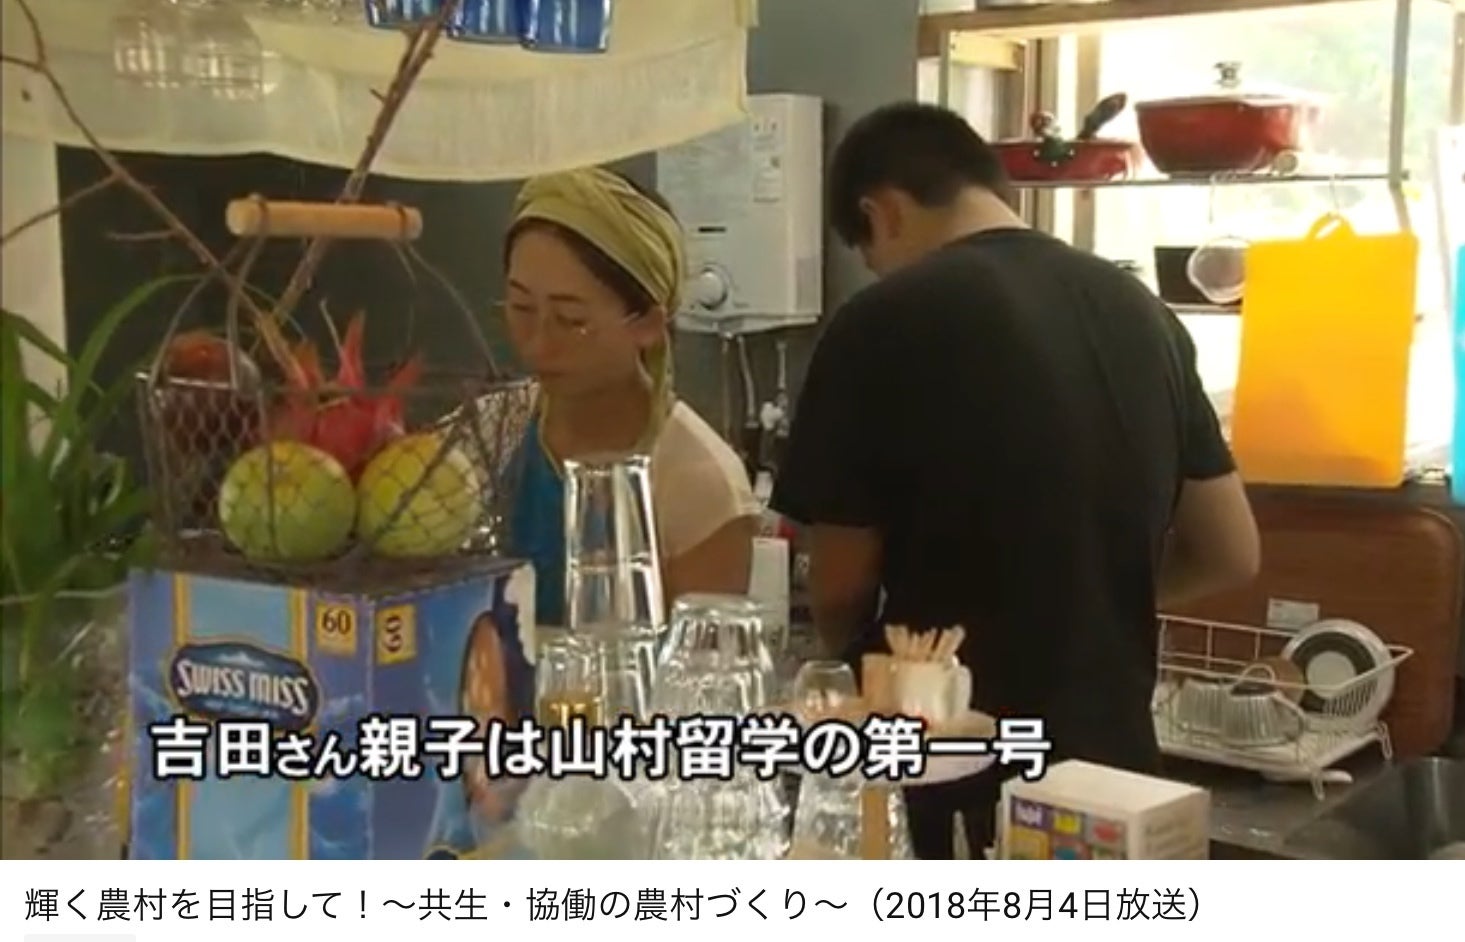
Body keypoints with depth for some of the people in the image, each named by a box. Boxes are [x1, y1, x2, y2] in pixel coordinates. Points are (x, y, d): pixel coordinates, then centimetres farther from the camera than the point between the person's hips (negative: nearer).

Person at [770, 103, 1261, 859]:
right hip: (1111, 762, 6)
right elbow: (1230, 555, 9)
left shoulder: (883, 322, -14)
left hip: (949, 777, -5)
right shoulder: (1141, 310, 3)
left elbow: (841, 595, -8)